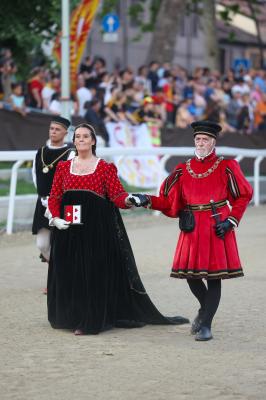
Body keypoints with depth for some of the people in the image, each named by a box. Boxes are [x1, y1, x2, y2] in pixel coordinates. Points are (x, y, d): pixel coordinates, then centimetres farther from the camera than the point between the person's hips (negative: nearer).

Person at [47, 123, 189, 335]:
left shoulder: (105, 168, 3)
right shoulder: (63, 167, 11)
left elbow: (117, 195, -4)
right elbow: (54, 197, 11)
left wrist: (128, 200, -25)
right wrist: (55, 218, -4)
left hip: (97, 229, -3)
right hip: (68, 230, 3)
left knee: (95, 272, -3)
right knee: (68, 272, 4)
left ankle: (90, 320, 3)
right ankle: (70, 316, 16)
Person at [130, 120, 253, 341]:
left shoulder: (226, 167, 1)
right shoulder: (184, 170, 9)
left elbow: (244, 195, 5)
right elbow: (169, 201, 7)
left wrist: (232, 220, -5)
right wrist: (147, 200, -8)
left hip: (217, 228, -3)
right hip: (192, 229, 3)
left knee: (214, 276, -2)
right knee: (190, 273, 3)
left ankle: (206, 325, 5)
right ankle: (206, 307, 32)